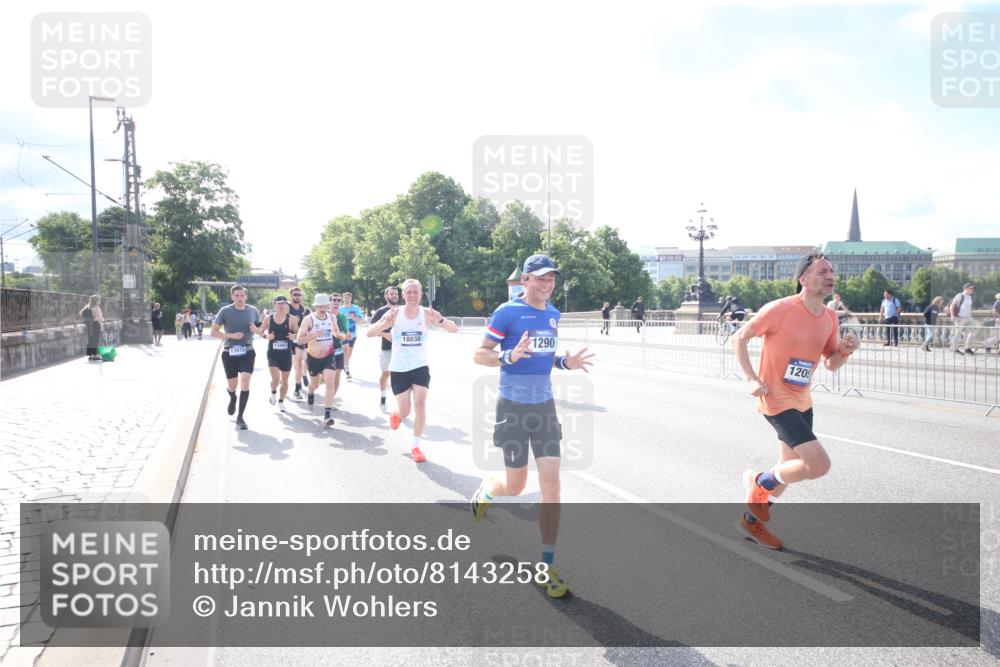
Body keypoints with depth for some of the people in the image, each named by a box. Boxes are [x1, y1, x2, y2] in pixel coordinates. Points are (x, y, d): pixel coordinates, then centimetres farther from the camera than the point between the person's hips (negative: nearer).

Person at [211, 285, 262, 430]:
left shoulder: (253, 311, 1)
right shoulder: (225, 311, -6)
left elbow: (260, 329, 14)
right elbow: (213, 332, -4)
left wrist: (256, 330, -10)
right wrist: (231, 335, -18)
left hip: (247, 352, 0)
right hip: (230, 353, 0)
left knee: (245, 382, -14)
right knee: (231, 386, 9)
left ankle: (240, 417, -4)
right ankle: (232, 399, 47)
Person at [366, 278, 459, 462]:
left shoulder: (427, 314, -9)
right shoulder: (395, 313, -10)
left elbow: (454, 329, -16)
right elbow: (370, 333, -16)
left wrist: (440, 320, -37)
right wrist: (386, 323, -36)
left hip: (420, 367, 0)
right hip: (398, 369, 0)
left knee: (420, 404, -13)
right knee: (404, 412, 1)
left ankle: (415, 446, 2)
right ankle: (396, 414, 39)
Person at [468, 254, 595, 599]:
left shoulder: (553, 314, 9)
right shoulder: (507, 312, -10)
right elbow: (479, 355, -9)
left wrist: (566, 362, 2)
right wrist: (509, 356, -27)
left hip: (545, 406, 5)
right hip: (513, 407, -5)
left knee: (551, 484, -3)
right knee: (515, 486, 5)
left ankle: (547, 566, 5)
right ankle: (485, 490, 44)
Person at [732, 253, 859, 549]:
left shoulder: (830, 317, 4)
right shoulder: (781, 308, -18)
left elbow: (831, 364, 12)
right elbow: (739, 338, -11)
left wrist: (845, 350, -9)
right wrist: (752, 379, -18)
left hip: (802, 402, 8)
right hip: (777, 401, -8)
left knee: (791, 468, 17)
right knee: (819, 465, -17)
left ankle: (752, 519, 37)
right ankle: (760, 483, 9)